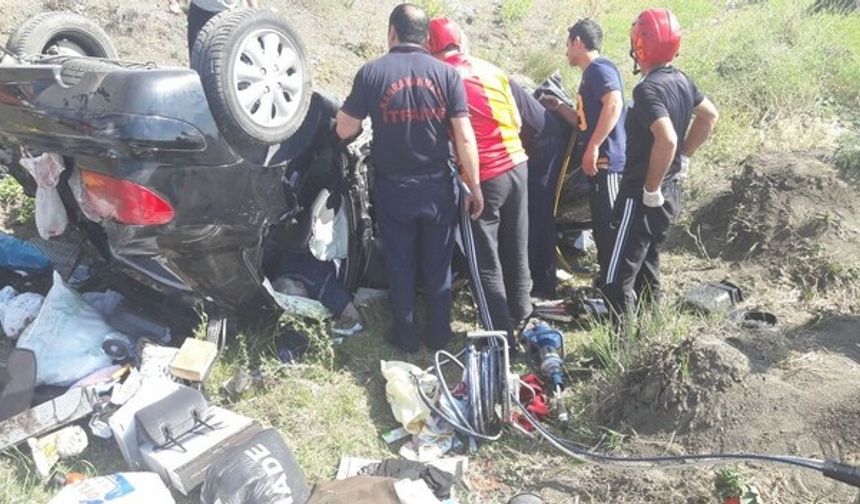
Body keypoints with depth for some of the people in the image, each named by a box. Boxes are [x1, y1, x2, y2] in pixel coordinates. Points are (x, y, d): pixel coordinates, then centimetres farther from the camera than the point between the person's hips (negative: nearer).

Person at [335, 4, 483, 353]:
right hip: (437, 184, 1)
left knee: (400, 266, 14)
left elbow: (344, 130, -5)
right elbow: (464, 138, -9)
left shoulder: (372, 72, -9)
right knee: (438, 265, 16)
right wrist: (474, 187, -1)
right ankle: (439, 335, 27)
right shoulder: (446, 73, -6)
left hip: (393, 187, -1)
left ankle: (406, 337, 26)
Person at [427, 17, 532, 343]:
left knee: (487, 260, 4)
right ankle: (520, 314, 35)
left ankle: (502, 335, 8)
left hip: (484, 176, -6)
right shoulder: (491, 70, 8)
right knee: (516, 250, 19)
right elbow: (517, 120, 13)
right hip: (517, 164, 6)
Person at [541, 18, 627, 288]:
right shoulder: (591, 73, 21)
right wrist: (559, 106, 20)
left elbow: (614, 104, -26)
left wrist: (592, 148, -26)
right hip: (600, 162, 10)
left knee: (610, 228, -7)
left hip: (606, 160, -10)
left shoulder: (599, 68, -9)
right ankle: (607, 281, 24)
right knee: (602, 226, 15)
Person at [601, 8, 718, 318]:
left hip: (642, 196, -9)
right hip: (671, 191, 9)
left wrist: (650, 189, -22)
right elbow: (710, 115, 21)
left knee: (618, 277, -5)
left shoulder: (648, 89, -21)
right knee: (647, 265, 21)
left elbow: (666, 139, -33)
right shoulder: (682, 80, 6)